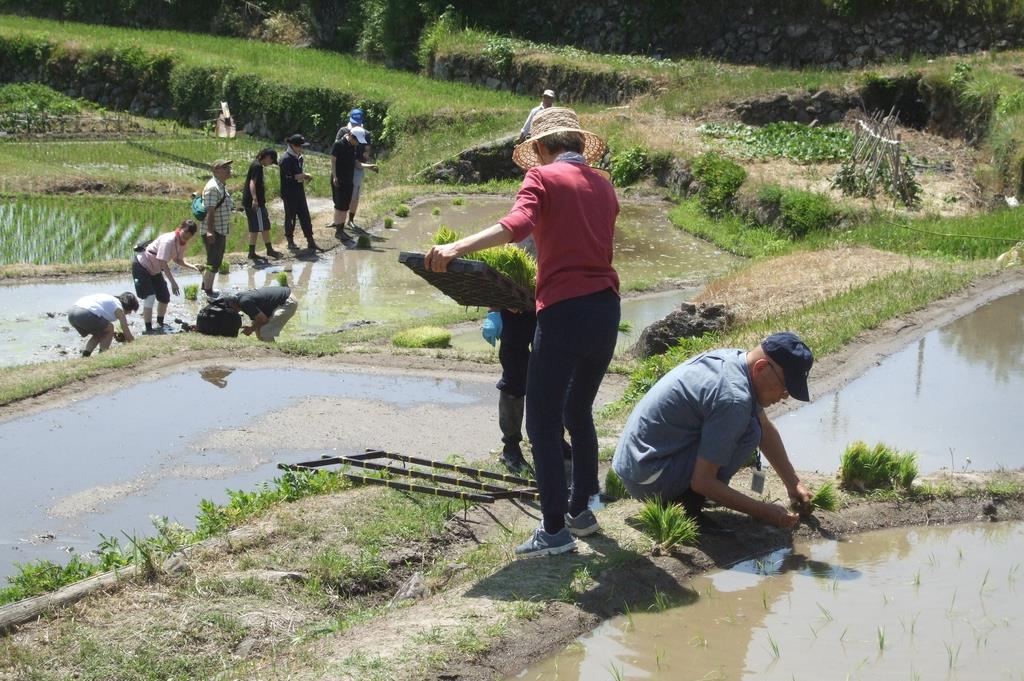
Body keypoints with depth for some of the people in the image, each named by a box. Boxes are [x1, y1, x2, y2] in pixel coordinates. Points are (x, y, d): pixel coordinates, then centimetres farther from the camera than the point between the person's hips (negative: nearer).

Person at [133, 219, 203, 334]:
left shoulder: (183, 243, -5)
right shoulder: (169, 240, -31)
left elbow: (177, 260, 8)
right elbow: (163, 263, -33)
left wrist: (193, 267, -7)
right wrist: (173, 282, -34)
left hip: (155, 270, 9)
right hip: (141, 266, -9)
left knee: (165, 297, 11)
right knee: (149, 297, -16)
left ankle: (160, 324, 31)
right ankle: (148, 329, -11)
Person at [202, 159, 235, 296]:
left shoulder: (222, 186, 13)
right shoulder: (212, 188, -19)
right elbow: (210, 211, -25)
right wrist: (210, 231, -29)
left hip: (221, 231, 10)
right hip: (213, 232, -10)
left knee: (216, 262, 18)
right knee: (213, 264, -7)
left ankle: (205, 286, 29)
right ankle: (208, 292, -2)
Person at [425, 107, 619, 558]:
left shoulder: (542, 177, -3)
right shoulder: (603, 185, 15)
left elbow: (516, 226, -22)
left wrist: (456, 248, -29)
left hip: (564, 313, -6)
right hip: (607, 309, 7)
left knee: (542, 423, 2)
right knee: (579, 413, 22)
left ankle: (555, 529, 2)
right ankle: (581, 509, 30)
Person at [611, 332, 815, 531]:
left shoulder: (738, 359, 3)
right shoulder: (732, 396, -25)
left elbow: (767, 429, 20)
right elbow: (702, 482, -21)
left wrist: (794, 484, 21)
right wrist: (762, 512, -15)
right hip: (647, 482, -9)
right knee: (748, 432, -16)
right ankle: (687, 508, -8)